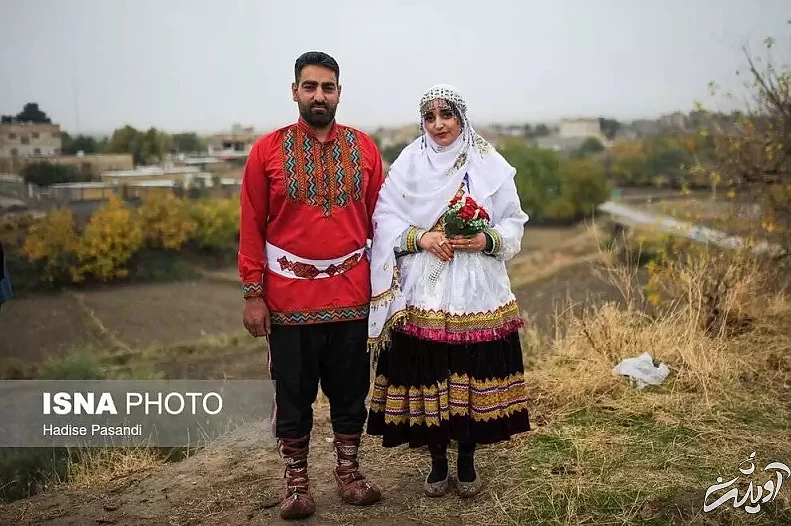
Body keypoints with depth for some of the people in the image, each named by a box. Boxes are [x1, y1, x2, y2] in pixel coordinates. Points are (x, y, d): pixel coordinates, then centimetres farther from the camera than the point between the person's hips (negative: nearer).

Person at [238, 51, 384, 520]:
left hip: (352, 294, 2)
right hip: (289, 296, -1)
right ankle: (297, 481, 25)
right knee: (293, 393, 9)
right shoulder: (267, 151, -2)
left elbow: (379, 220, 6)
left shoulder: (364, 147, 3)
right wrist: (253, 294, -4)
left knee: (351, 389, 12)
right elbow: (252, 227, -1)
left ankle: (349, 471, 30)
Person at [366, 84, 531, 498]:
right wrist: (421, 236, -15)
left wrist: (487, 239, -14)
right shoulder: (408, 164, 3)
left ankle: (467, 460, 24)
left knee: (473, 373, 4)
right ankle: (438, 461, 22)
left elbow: (514, 224, 5)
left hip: (477, 290, 0)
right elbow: (385, 219, 1)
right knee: (428, 375, 3)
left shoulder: (490, 164, 3)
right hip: (424, 292, 0)